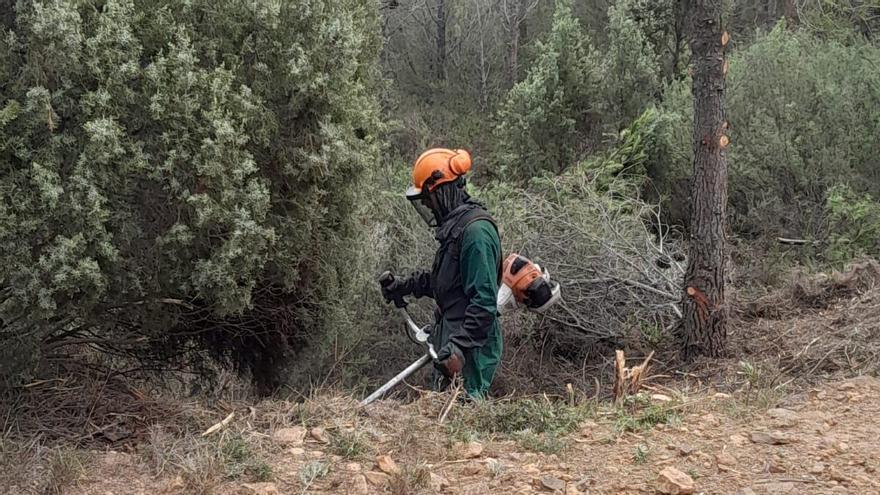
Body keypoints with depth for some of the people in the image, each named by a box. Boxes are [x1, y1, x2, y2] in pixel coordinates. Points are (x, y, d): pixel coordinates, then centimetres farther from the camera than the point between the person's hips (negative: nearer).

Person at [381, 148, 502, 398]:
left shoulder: (476, 230, -19)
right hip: (453, 343, 10)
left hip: (471, 349, -10)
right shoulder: (454, 226, 14)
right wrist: (408, 285, 23)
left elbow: (484, 300, -24)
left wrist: (460, 347, -28)